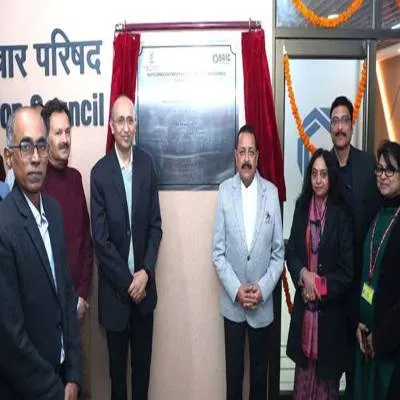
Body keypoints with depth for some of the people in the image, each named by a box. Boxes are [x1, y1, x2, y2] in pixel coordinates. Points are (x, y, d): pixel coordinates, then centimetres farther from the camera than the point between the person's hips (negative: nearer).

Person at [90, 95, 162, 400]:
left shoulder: (147, 163, -1)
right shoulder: (100, 172, -12)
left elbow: (156, 224, 1)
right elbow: (100, 238, -13)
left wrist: (146, 271, -10)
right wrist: (127, 281, -13)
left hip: (144, 282, 3)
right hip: (115, 287, -3)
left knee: (143, 359, 18)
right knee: (117, 364, 15)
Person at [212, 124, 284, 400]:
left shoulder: (271, 192, -5)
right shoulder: (225, 190, -7)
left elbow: (279, 252, -1)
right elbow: (218, 252, -5)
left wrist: (262, 289, -12)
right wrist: (236, 290, -14)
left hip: (263, 304, 0)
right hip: (232, 303, 0)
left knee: (260, 374, 16)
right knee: (234, 372, 15)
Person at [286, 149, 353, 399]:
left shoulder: (342, 214, -10)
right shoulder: (301, 206, 3)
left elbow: (348, 270, -9)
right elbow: (291, 252, 4)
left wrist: (320, 285, -13)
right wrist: (304, 275, -13)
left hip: (331, 307, -3)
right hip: (304, 304, 3)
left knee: (326, 373, 9)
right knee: (304, 369, 13)